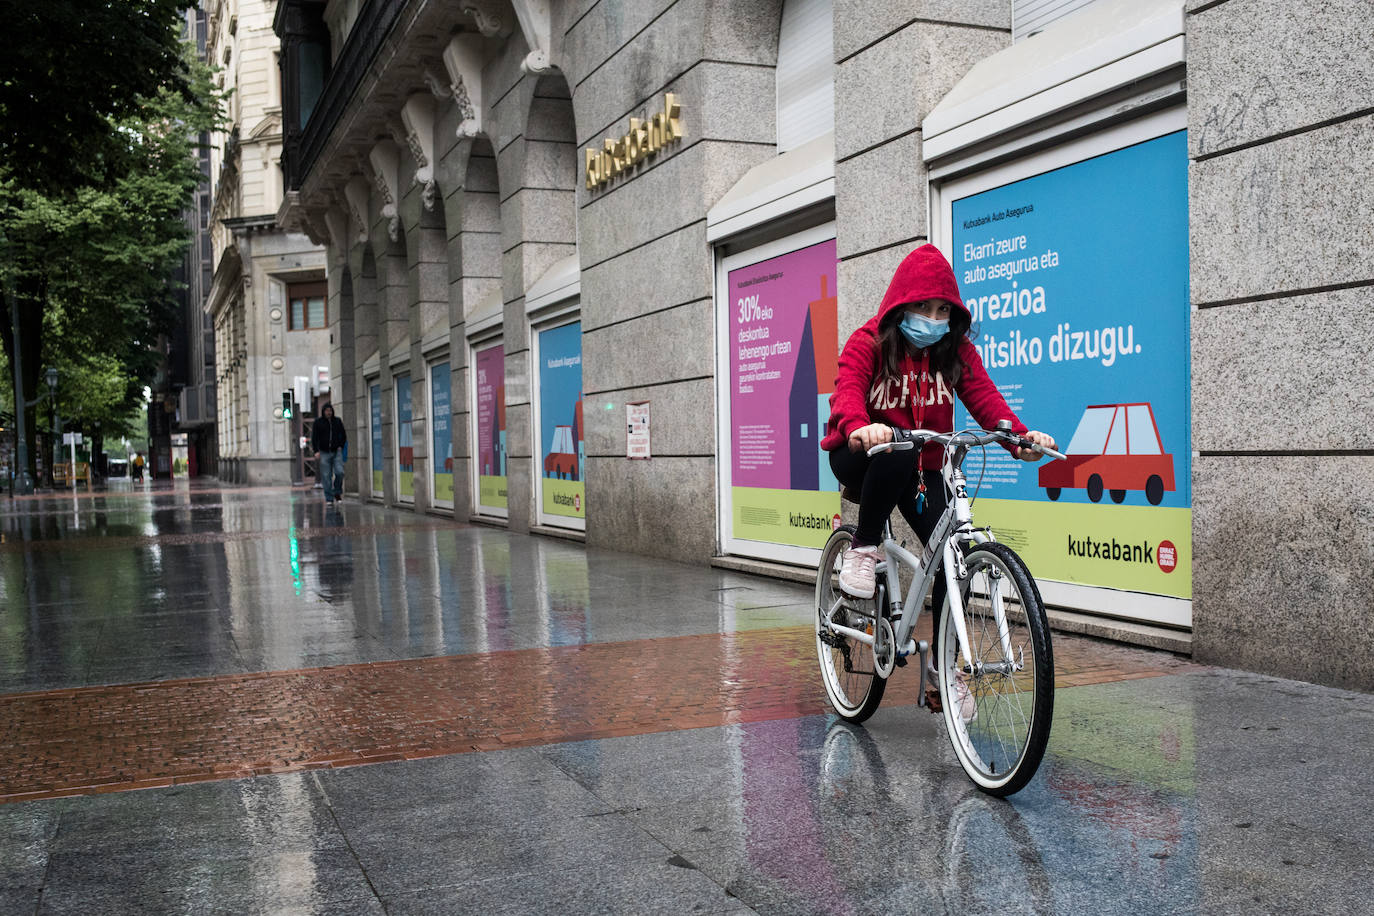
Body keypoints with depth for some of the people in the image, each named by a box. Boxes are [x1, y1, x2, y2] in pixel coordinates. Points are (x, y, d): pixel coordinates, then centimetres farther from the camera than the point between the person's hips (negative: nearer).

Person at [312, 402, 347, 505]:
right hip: (324, 453, -1)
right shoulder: (318, 422, 3)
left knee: (339, 472, -14)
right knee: (326, 477, -3)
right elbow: (314, 438, 1)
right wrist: (316, 451, -9)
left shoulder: (338, 421, 9)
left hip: (336, 452, 1)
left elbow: (343, 436, 18)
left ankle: (337, 492, 9)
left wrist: (341, 446, 4)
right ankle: (329, 498, 3)